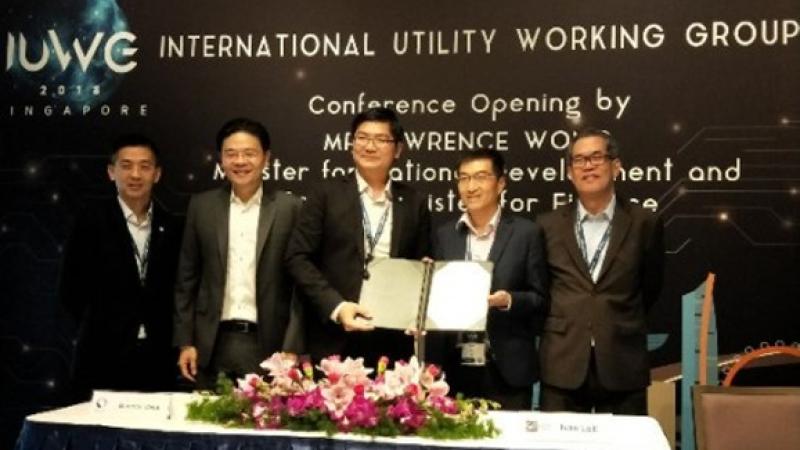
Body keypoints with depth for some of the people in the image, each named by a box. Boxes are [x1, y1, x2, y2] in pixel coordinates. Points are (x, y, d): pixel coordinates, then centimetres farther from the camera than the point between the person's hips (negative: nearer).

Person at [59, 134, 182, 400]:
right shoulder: (92, 221, -2)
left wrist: (164, 336, 1)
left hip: (157, 358, 3)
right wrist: (102, 329, 2)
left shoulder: (171, 227, 7)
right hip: (103, 357, -2)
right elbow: (70, 289, -1)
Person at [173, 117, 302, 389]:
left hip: (268, 344, -2)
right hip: (213, 344, 2)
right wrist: (185, 342, 3)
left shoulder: (289, 208, -1)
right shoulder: (202, 206, 5)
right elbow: (187, 279, 8)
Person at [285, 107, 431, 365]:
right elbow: (298, 257, -2)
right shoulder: (327, 194, 2)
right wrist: (336, 306, -13)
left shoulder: (414, 203, 10)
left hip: (393, 341, 2)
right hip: (336, 339, -2)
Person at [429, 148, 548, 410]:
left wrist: (508, 300, -18)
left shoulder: (526, 233, 0)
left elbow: (541, 300, 0)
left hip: (506, 371, -3)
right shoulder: (444, 235, 10)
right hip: (454, 370, 3)